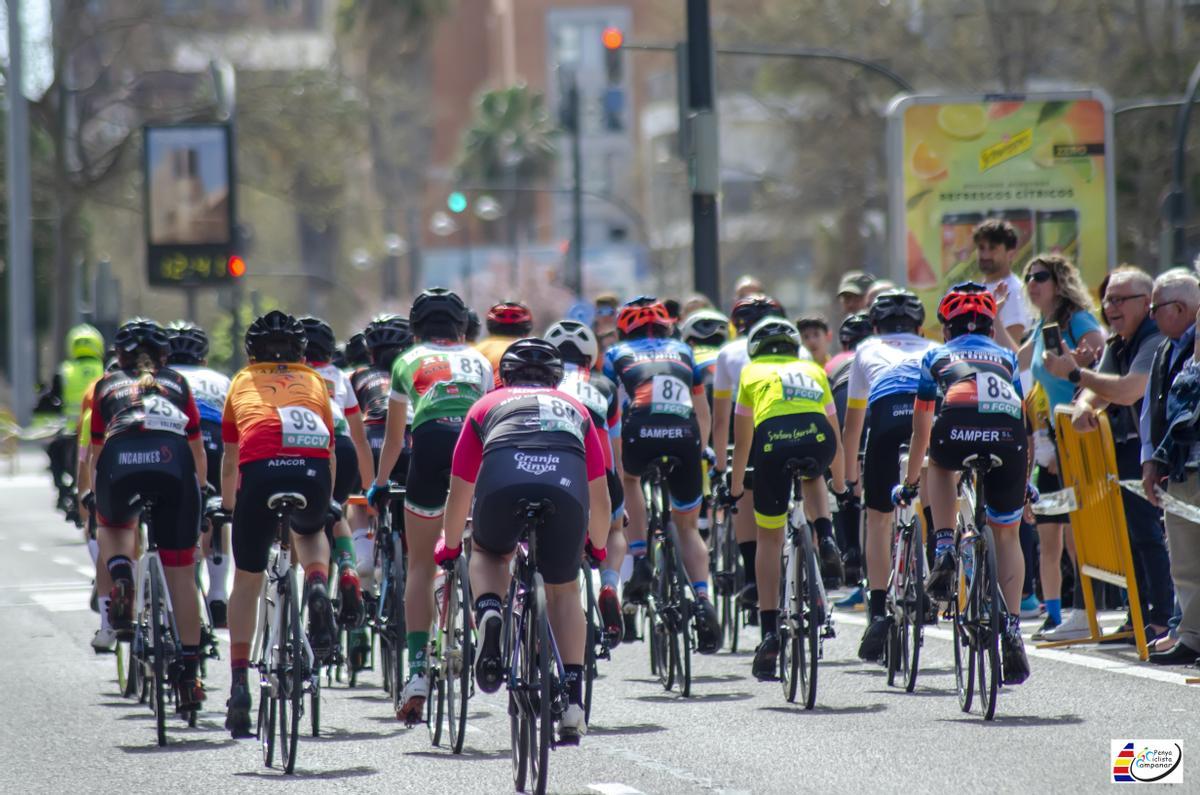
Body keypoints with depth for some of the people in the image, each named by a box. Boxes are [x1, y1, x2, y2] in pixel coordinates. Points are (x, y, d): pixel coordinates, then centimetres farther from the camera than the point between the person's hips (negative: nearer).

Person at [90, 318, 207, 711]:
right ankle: (188, 675, 7)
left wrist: (95, 498, 54)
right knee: (181, 572, 10)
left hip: (119, 461, 0)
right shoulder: (177, 385, 32)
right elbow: (198, 452, 39)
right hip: (172, 460, 0)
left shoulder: (106, 387, 32)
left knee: (113, 525, 34)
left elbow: (95, 454, 39)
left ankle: (119, 574, 2)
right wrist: (199, 495, 55)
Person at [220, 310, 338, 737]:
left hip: (261, 470, -1)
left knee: (246, 580, 14)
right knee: (311, 531, 36)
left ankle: (239, 683, 5)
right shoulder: (314, 381, 31)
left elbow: (229, 459, 39)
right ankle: (317, 586, 3)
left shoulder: (243, 382, 30)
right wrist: (325, 504, 56)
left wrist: (227, 506, 55)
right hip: (312, 472, 1)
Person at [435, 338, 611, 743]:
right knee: (564, 591, 20)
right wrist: (597, 546, 59)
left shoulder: (488, 405, 34)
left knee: (488, 553, 32)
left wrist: (450, 546, 53)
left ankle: (489, 613, 1)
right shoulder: (574, 409, 38)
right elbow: (600, 500, 41)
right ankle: (572, 702, 11)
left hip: (503, 482, -1)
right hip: (565, 488, 1)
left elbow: (459, 493, 36)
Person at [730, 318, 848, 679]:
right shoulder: (813, 371, 35)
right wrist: (839, 484, 58)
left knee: (769, 537, 14)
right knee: (812, 475, 40)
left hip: (773, 438, -1)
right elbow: (836, 438, 44)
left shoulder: (752, 372, 31)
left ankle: (769, 631, 7)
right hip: (817, 438, 1)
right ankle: (825, 536, 12)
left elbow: (742, 442, 33)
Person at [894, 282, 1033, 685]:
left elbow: (921, 432, 41)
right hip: (1007, 435, 1)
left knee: (940, 462, 37)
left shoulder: (936, 357, 35)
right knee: (1006, 534, 19)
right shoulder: (1007, 358, 38)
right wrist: (1025, 482, 59)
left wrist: (908, 483, 55)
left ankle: (943, 550, 17)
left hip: (957, 428, -1)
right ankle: (1012, 629, 7)